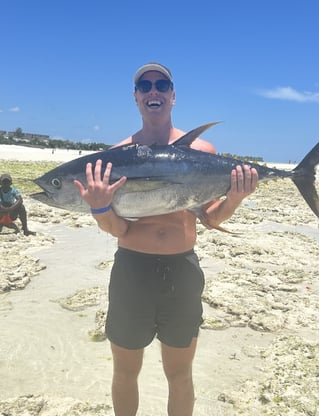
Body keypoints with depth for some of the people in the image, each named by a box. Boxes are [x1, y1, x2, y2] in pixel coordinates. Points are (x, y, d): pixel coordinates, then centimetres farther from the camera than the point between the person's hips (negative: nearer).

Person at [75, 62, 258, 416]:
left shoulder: (202, 151, -2)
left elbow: (211, 220, 2)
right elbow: (118, 229, -9)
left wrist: (234, 199, -17)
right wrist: (99, 208, -29)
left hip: (182, 271, 0)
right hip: (131, 270, 0)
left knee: (180, 376, 18)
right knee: (125, 374, 19)